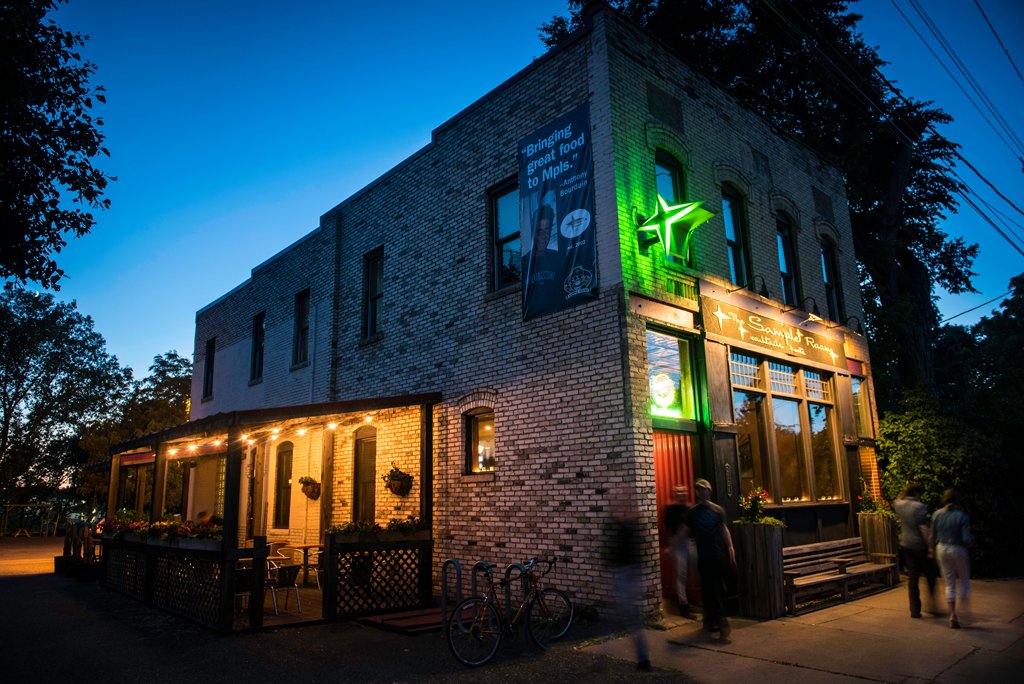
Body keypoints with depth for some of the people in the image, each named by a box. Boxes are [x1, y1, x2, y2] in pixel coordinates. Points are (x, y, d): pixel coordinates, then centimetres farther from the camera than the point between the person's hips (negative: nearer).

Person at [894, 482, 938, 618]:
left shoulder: (900, 505, 2)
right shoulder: (919, 507, -15)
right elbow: (923, 528, -21)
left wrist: (905, 492, 20)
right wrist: (930, 547, -20)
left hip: (906, 546, 5)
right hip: (920, 547, -5)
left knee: (913, 578, 8)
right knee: (930, 576, 14)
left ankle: (915, 610, 8)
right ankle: (932, 604, 15)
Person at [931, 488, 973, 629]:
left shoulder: (937, 515, -3)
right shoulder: (962, 516, -14)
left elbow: (933, 537, 1)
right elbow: (966, 539, -17)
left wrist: (934, 550, 16)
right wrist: (972, 540, 5)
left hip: (942, 549, 3)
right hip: (957, 550, -3)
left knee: (950, 584, 11)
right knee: (964, 582, 17)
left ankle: (953, 617, 11)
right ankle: (963, 612, 12)